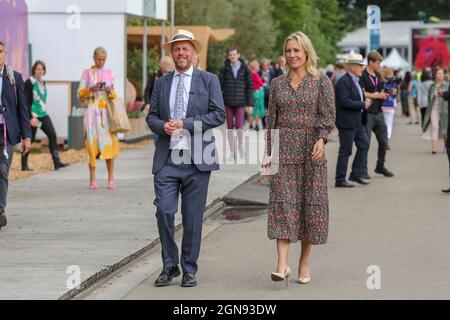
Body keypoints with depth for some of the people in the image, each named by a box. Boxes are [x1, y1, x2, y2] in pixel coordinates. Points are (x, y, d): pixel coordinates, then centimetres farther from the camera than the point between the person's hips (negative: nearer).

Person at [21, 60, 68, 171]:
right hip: (33, 116, -7)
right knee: (29, 139, 0)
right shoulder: (29, 83, -10)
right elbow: (25, 101, -14)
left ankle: (57, 162, -8)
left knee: (52, 135, -6)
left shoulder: (43, 83, 12)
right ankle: (24, 165, 10)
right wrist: (31, 117, -20)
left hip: (43, 114, 7)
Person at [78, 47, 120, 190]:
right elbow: (80, 94, 4)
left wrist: (110, 92, -8)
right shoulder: (87, 73, 7)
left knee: (109, 142, -6)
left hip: (107, 110, 2)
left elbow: (114, 94, 14)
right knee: (93, 142, -8)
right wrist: (91, 89, -13)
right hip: (92, 111, -2)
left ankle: (111, 178, -1)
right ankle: (92, 179, -5)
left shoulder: (109, 73, 13)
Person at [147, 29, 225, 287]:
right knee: (164, 211, -6)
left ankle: (189, 270, 13)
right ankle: (169, 266, 10)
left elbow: (219, 114, -4)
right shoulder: (162, 83, 14)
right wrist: (162, 126, -9)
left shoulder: (209, 80, 4)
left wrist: (186, 124, -13)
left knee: (193, 217, 2)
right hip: (167, 159, 2)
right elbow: (152, 116, 14)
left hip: (196, 159, -2)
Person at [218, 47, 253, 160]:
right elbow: (220, 86, 2)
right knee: (230, 127, 3)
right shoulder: (224, 69, 2)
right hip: (228, 102, 1)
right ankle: (232, 151, 11)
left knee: (239, 125, -12)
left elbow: (249, 87, 3)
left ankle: (240, 143, 16)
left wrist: (249, 104, -1)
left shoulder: (245, 69, 2)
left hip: (240, 102, -1)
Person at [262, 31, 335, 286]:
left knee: (311, 203, 2)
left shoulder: (322, 82, 3)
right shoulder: (278, 83, 11)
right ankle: (283, 265, -16)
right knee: (282, 202, -10)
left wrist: (322, 139, -21)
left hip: (311, 150, -1)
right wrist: (269, 152, 7)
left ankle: (304, 262, 14)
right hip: (283, 150, 1)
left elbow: (328, 115, -5)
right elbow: (272, 120, 13)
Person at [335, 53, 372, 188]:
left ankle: (356, 174, 17)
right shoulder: (343, 81, -16)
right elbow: (344, 101, -25)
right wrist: (363, 105, -19)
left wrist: (365, 101, 5)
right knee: (345, 150, -3)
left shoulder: (356, 80, 15)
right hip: (347, 122, -10)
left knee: (364, 145, 9)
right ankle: (340, 180, 5)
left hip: (358, 121, 10)